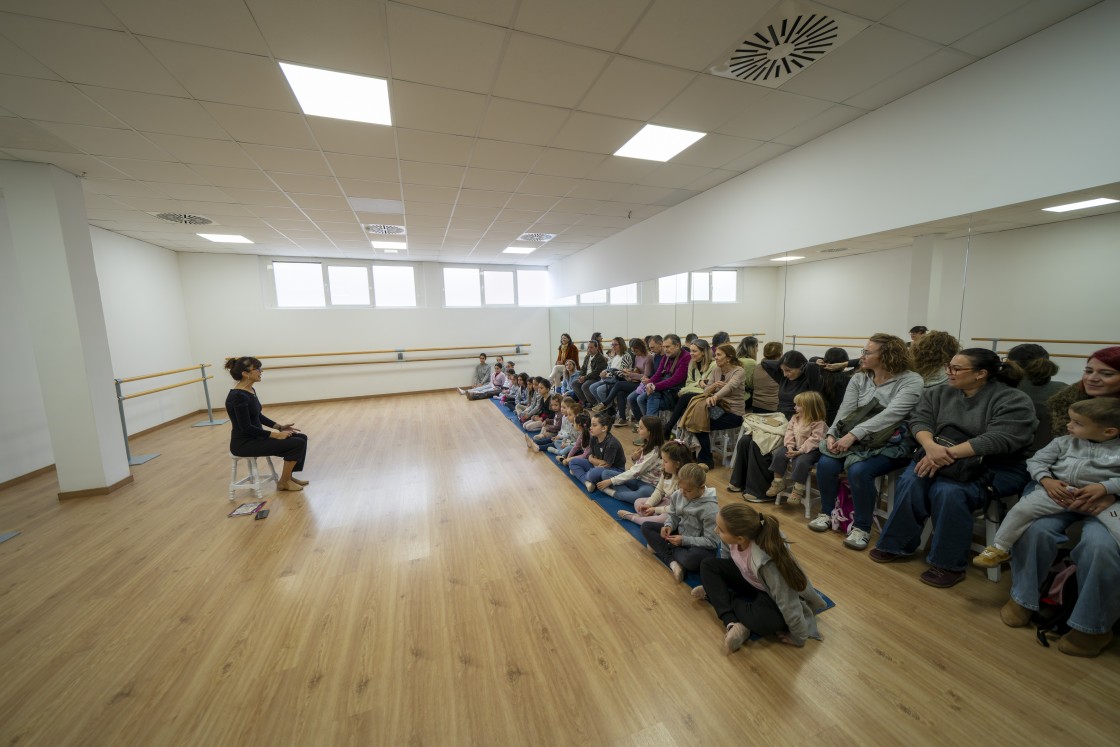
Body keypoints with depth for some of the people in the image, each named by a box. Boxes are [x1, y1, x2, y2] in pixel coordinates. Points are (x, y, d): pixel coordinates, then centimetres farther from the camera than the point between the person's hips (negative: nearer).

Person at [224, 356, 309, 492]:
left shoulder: (250, 390, 6)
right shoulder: (238, 396, -23)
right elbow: (246, 427, -23)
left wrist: (279, 427, 7)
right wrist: (275, 435, -19)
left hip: (256, 437, 9)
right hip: (244, 444, -9)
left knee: (301, 438, 5)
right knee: (297, 444, -15)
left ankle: (288, 476, 15)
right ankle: (284, 482, 2)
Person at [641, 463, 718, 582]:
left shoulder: (710, 508, -28)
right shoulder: (677, 495, -13)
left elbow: (711, 541, -23)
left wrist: (684, 540, -28)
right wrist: (668, 526, -17)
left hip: (700, 546, -6)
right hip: (680, 533, 7)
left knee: (691, 558, -41)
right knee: (646, 527, -4)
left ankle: (660, 547, -9)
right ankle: (672, 562, -19)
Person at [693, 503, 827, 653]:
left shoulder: (766, 561, -43)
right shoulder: (732, 535, -26)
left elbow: (789, 605, -31)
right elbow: (725, 560, -2)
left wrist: (799, 639, -17)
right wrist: (720, 583, 12)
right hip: (749, 579, 6)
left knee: (763, 620, -36)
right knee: (708, 565, -9)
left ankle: (714, 594, -10)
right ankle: (733, 623, -17)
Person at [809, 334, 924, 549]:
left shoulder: (911, 381, -8)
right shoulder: (858, 379, 8)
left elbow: (890, 415, -22)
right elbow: (845, 411, 0)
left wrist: (854, 434, -32)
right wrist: (832, 434, -18)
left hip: (890, 444, -4)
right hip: (857, 440, 5)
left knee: (858, 470, -31)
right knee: (826, 463, -21)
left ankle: (862, 527, -10)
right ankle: (827, 513, 2)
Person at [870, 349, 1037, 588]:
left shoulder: (1013, 400, -7)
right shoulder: (938, 394, 8)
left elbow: (1000, 439, -21)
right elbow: (920, 421, -3)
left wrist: (949, 452, -28)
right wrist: (931, 446, -24)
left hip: (995, 467, -4)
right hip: (939, 458, 4)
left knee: (949, 491, -32)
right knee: (911, 482, -26)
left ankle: (949, 564, -15)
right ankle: (897, 544, -11)